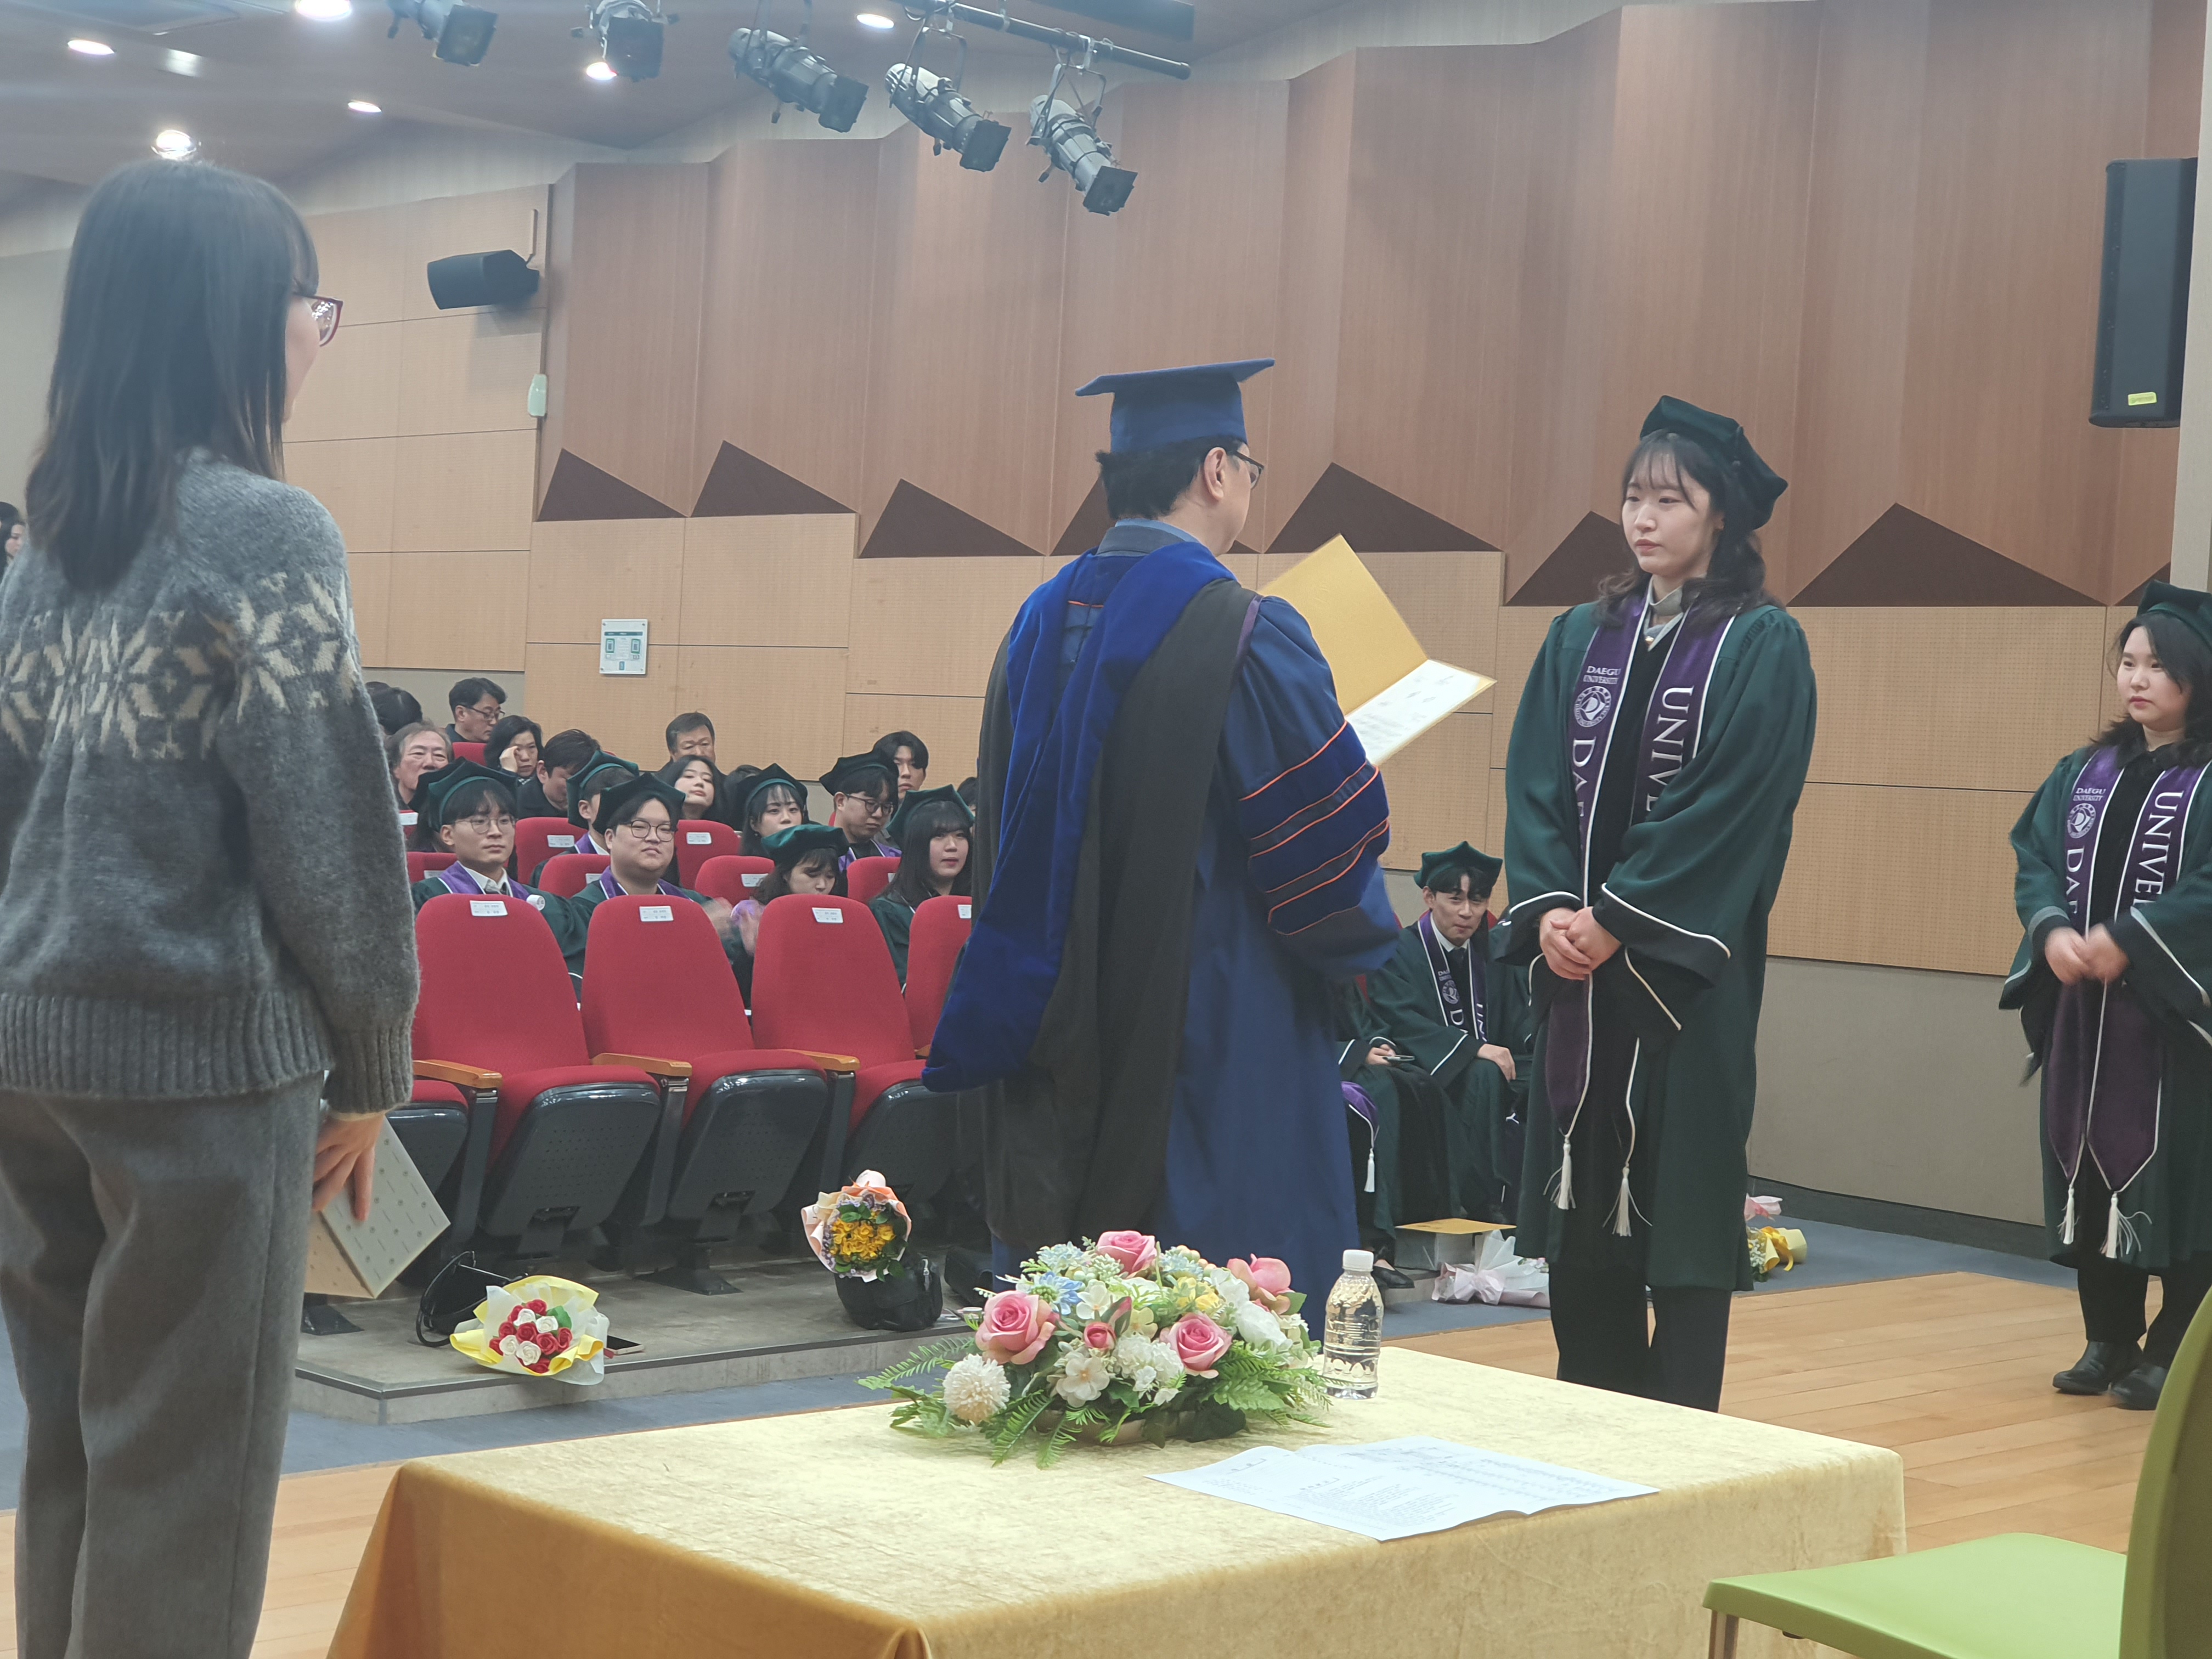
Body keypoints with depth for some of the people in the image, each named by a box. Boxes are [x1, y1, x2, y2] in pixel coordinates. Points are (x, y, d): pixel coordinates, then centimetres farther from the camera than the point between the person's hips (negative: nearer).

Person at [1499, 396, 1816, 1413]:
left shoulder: (1763, 646, -4)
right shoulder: (1582, 637, 12)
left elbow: (1733, 801, -12)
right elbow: (1537, 783, 7)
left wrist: (1617, 919, -15)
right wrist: (1551, 908, -9)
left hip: (1688, 965, -5)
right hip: (1577, 952, 5)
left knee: (1680, 1185, -2)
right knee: (1579, 1189, 8)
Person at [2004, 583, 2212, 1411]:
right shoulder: (2086, 772, 13)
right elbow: (2033, 855, 8)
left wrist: (2129, 941, -21)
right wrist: (2053, 931, -10)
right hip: (2081, 1008, 6)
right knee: (2089, 1169, 9)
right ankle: (2108, 1343, 19)